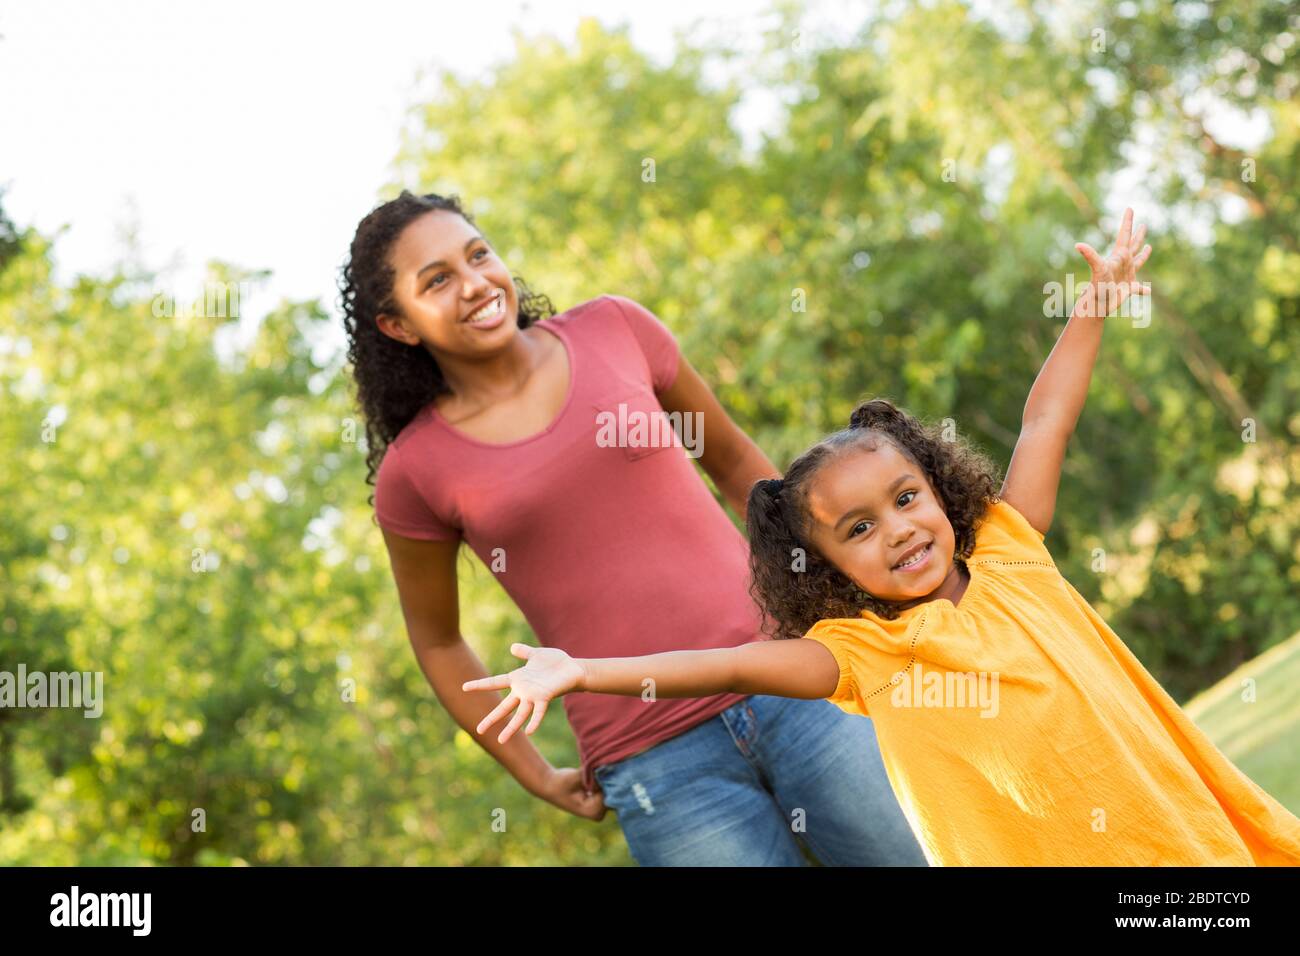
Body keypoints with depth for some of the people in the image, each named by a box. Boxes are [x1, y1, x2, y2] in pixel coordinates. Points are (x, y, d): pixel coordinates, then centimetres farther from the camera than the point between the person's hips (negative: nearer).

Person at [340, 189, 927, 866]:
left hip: (788, 679, 2)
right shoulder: (415, 472, 0)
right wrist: (536, 778, 12)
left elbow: (733, 459, 17)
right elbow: (436, 640, 14)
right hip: (656, 768, -2)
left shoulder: (613, 330, 4)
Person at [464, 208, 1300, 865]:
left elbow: (1045, 424, 14)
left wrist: (1096, 306, 18)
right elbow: (729, 665, -9)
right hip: (1043, 853, -2)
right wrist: (582, 673, -17)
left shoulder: (1009, 554, 8)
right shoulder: (862, 652, -1)